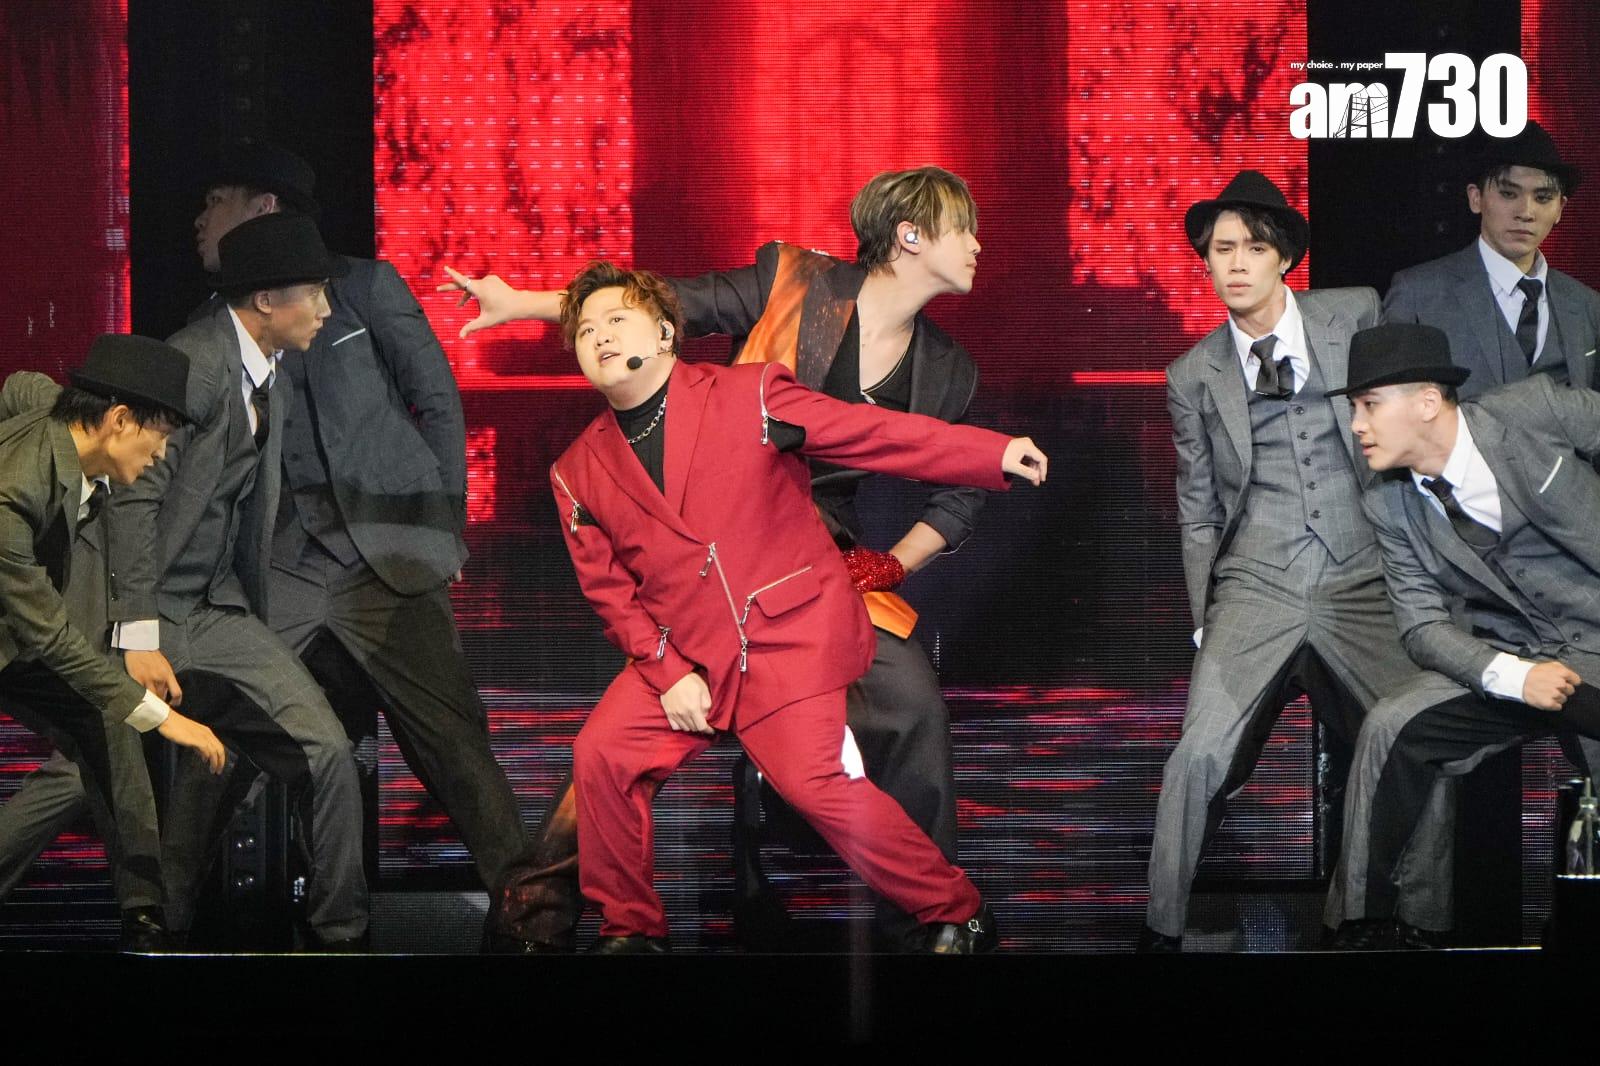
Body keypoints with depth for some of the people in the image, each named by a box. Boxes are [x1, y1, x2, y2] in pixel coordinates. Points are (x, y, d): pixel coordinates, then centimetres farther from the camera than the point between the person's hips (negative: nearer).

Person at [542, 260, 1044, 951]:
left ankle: (954, 913, -3)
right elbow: (611, 591, 8)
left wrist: (995, 455, -15)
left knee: (813, 779, -19)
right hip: (686, 651, 5)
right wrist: (666, 671, -8)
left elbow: (871, 433, -8)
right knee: (602, 754, -11)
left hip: (795, 631, -4)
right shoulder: (579, 473, 8)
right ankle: (630, 929, 8)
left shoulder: (750, 396, -3)